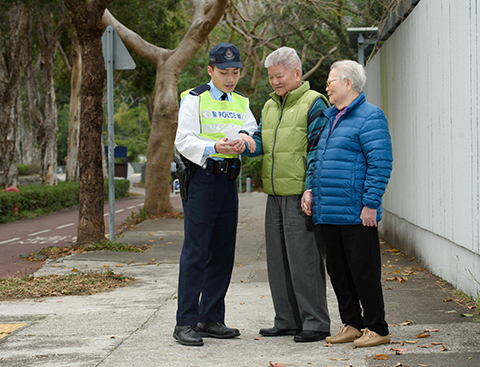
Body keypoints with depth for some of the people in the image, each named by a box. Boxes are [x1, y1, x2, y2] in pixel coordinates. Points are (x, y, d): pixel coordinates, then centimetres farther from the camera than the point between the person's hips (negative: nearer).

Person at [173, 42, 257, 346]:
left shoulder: (241, 103, 18)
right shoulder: (194, 99, -1)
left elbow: (255, 135, 12)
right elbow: (184, 141, -9)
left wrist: (244, 136, -11)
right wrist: (213, 147, -26)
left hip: (228, 180, 6)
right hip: (201, 178, -6)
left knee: (222, 252, 8)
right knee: (196, 251, -8)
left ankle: (211, 319, 17)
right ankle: (186, 323, -6)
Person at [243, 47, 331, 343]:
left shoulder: (313, 103, -5)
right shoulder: (270, 106, 19)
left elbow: (318, 149, -10)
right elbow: (260, 141, 12)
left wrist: (310, 188, -17)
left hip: (301, 196, -8)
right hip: (276, 196, 8)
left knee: (304, 259, -7)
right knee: (278, 259, 11)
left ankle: (316, 322, 0)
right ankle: (288, 320, 20)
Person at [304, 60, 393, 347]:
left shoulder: (369, 116, -9)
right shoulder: (331, 117, 19)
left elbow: (380, 163, -15)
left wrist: (370, 204, -19)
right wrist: (311, 193, 18)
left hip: (356, 214, -9)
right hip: (329, 213, 9)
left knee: (363, 272, -4)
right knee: (337, 270, 12)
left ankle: (376, 329, 6)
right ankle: (352, 324, 22)